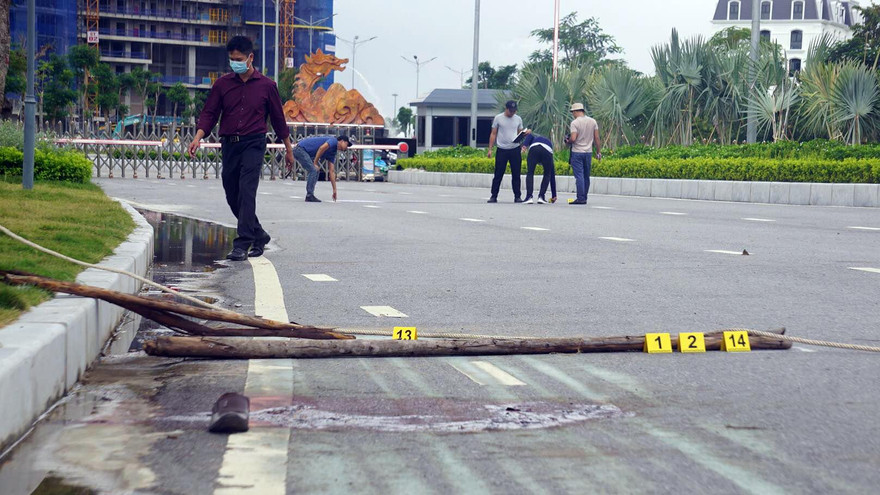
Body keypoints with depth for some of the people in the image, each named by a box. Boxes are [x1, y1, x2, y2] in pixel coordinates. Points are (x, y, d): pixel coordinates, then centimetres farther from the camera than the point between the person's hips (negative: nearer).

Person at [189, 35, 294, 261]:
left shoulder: (266, 86, 2)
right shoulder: (222, 84, 7)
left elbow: (278, 118, 10)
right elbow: (209, 113, 5)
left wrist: (289, 149, 15)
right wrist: (198, 137, -13)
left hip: (254, 143, -4)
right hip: (229, 144, 4)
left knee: (246, 191, -16)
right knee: (232, 196, 8)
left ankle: (242, 244, -17)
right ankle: (259, 236, 26)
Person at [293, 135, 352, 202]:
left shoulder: (332, 153, 16)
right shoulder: (334, 140, -10)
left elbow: (332, 171, 17)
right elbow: (322, 148, -28)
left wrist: (334, 190, 15)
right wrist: (315, 163, -17)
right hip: (300, 149, -10)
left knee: (315, 172, 13)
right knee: (313, 171, -14)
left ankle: (309, 196, 15)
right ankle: (309, 196, -11)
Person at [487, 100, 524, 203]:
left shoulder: (518, 119, 9)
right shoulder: (498, 118, 2)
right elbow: (493, 134, 5)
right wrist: (490, 149, -1)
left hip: (515, 149, 2)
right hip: (502, 150, -2)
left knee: (516, 174, 3)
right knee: (498, 174, 0)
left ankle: (517, 196, 9)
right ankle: (494, 196, 6)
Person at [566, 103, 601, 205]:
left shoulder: (575, 123, -10)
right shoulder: (593, 121, 5)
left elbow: (573, 138, -18)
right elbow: (597, 138, 5)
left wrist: (567, 142, 3)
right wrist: (599, 152, 11)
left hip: (577, 152, -5)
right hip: (588, 152, 5)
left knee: (579, 176, -6)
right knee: (586, 176, 11)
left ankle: (581, 198, -10)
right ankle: (584, 198, 16)